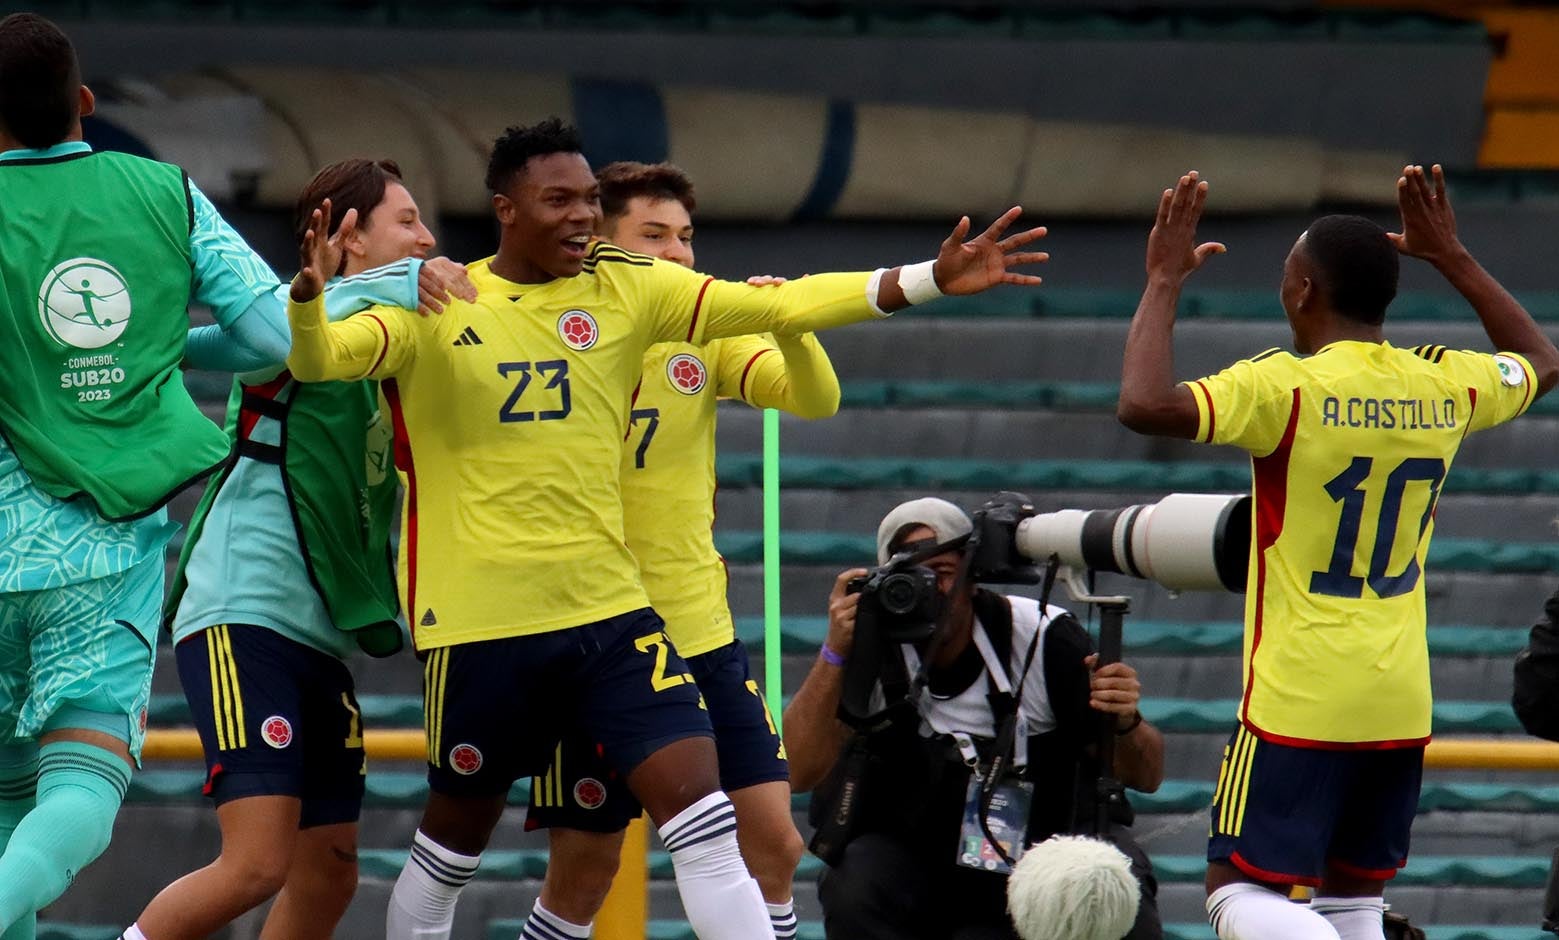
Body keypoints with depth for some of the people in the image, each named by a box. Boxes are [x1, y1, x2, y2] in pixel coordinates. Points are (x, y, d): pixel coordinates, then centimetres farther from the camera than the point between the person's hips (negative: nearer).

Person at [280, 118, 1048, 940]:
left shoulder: (628, 289, 2)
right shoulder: (431, 305, -6)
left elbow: (777, 306, -2)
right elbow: (315, 359, -18)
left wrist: (931, 280, -11)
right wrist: (307, 294, -42)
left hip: (609, 610, 2)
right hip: (481, 622, -2)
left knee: (704, 824, -10)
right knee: (454, 839, 12)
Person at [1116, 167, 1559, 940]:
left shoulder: (1287, 388, -14)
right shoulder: (1445, 386, 5)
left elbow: (1144, 405, -26)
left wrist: (1164, 282, -12)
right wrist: (1454, 260, 29)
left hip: (1298, 702, -6)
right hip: (1402, 703, 6)